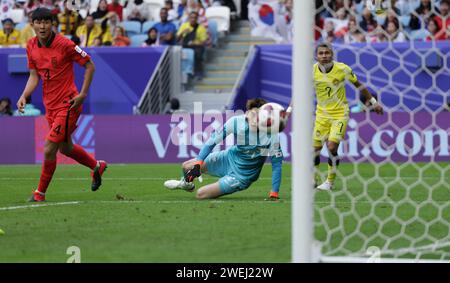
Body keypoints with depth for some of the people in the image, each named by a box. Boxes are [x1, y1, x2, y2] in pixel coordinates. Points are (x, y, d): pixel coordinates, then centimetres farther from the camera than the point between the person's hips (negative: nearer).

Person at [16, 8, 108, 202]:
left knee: (49, 149, -10)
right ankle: (96, 166, 47)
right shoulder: (31, 46, 2)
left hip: (67, 104, -7)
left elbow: (89, 65, -9)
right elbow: (34, 76, 9)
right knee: (65, 148, 21)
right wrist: (24, 96, -7)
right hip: (50, 105, 7)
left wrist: (83, 94, -15)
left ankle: (40, 193, 6)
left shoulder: (64, 44, -18)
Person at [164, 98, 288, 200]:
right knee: (187, 166, 1)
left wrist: (274, 194, -24)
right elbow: (213, 140, -12)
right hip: (229, 158, 3)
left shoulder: (271, 135, -30)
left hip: (242, 176, -3)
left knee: (201, 194, -12)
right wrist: (198, 164, -18)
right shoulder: (235, 122, -24)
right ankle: (187, 184, 38)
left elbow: (276, 163, -20)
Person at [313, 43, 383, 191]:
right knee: (315, 147, 0)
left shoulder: (342, 69, -13)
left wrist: (373, 102, 6)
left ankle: (330, 181, 4)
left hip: (340, 114, -3)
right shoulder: (312, 71, -8)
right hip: (322, 114, 3)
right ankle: (315, 178, 24)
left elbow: (358, 85, 2)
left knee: (332, 147, -14)